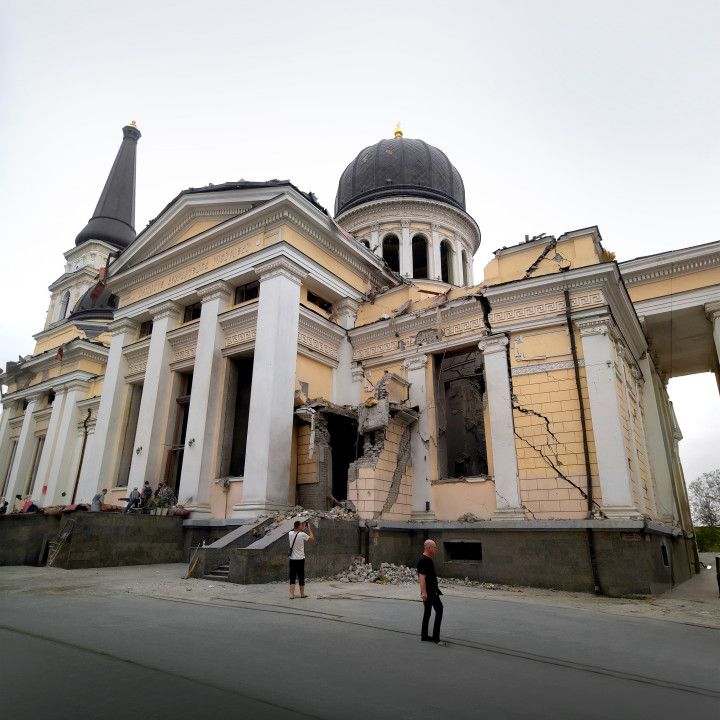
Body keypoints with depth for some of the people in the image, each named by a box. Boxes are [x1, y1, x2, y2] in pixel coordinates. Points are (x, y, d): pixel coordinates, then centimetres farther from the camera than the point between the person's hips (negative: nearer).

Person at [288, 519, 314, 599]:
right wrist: (309, 528, 7)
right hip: (300, 559, -3)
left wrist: (303, 529, 26)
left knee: (292, 577, 4)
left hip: (292, 559, 3)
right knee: (301, 577, 10)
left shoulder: (290, 533, 0)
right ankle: (302, 594, 22)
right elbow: (312, 538, 2)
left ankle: (292, 595, -6)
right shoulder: (302, 534, -14)